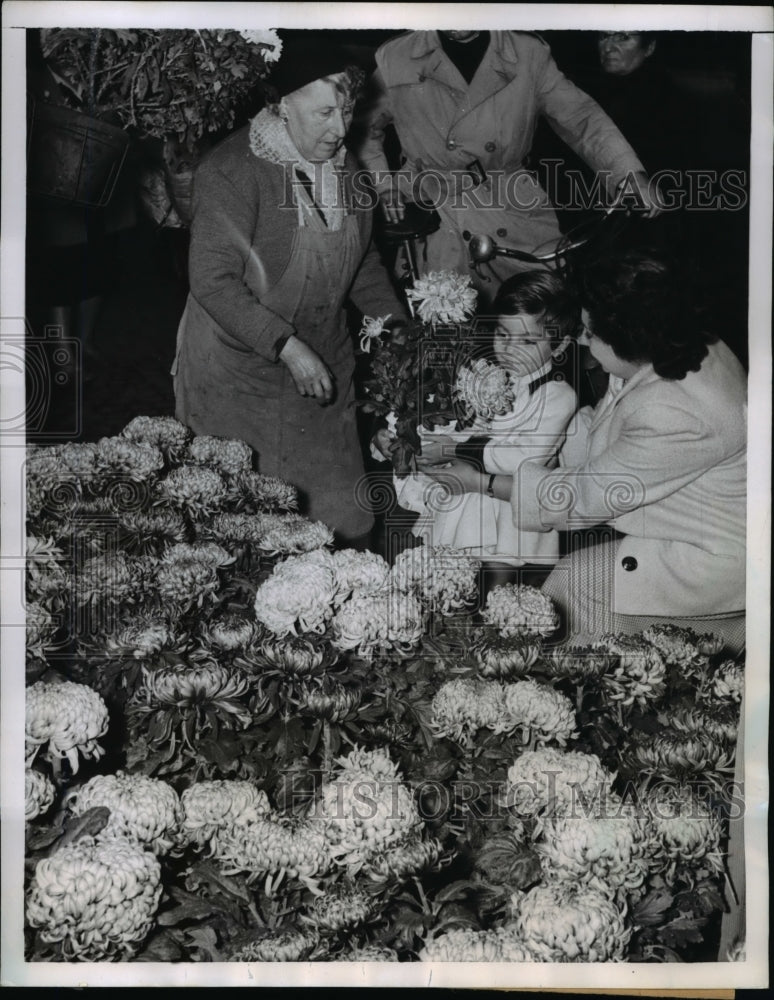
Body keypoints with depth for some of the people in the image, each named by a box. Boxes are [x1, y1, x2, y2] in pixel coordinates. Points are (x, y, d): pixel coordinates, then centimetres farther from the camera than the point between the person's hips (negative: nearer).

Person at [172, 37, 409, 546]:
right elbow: (213, 281, -21)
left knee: (343, 519, 8)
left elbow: (363, 259, 18)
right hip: (240, 375, -6)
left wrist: (399, 326, 7)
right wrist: (287, 346, -26)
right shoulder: (232, 172, -17)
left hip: (325, 368, 6)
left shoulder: (343, 166, 6)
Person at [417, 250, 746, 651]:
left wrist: (480, 482, -16)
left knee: (572, 581, -8)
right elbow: (599, 432, 5)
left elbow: (588, 497, -24)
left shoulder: (678, 416, -35)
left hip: (723, 554, -9)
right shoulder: (685, 352, -8)